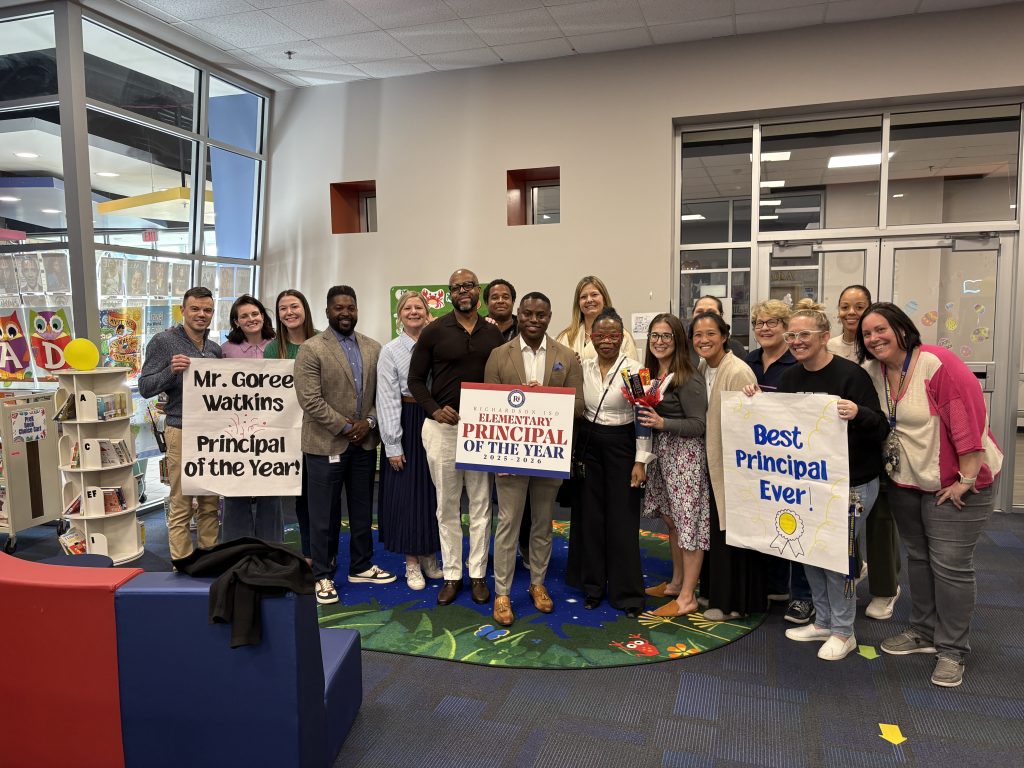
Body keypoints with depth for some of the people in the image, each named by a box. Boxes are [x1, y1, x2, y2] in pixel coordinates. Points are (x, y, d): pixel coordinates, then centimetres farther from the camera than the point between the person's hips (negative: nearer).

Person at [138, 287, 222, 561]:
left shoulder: (215, 349, 13)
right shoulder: (164, 342, -3)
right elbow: (145, 387, -7)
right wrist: (171, 371, -23)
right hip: (182, 432, -5)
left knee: (210, 504, 12)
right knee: (181, 507, 0)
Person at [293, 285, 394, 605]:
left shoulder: (373, 348, 8)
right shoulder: (311, 350, -8)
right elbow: (310, 400, -15)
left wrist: (369, 422, -8)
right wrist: (345, 427, -14)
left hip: (364, 443, 5)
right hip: (326, 444, -5)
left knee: (363, 510, 15)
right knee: (325, 515, 4)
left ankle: (361, 566, 30)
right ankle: (322, 575, 17)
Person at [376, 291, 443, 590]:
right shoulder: (390, 351, -1)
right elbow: (388, 399, -6)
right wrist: (393, 445, -10)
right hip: (406, 424, -2)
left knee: (433, 489, 9)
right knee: (406, 491, 3)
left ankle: (429, 556, 27)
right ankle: (411, 562, 18)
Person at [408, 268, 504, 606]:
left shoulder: (494, 333, 6)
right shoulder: (434, 331, 0)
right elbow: (416, 379, 2)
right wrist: (435, 410, -11)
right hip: (442, 426, -1)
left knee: (481, 504, 7)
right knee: (447, 505, 8)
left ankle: (478, 574, 19)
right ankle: (451, 575, 20)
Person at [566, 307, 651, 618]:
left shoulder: (635, 369, -9)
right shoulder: (583, 367, 3)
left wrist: (641, 461, -11)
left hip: (621, 446, -4)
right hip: (588, 446, 4)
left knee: (622, 519, 1)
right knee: (590, 516, 10)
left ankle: (627, 592, 14)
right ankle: (593, 584, 24)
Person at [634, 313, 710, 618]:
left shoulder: (688, 378, -14)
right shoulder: (652, 374, 9)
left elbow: (699, 424, -16)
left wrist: (662, 423, -25)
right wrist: (644, 414, -4)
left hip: (686, 454, -8)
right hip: (662, 452, 8)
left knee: (689, 522, -1)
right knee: (671, 519, 17)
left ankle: (687, 597, 8)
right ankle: (676, 582, 32)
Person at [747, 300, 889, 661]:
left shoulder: (851, 374, -16)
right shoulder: (790, 378, 4)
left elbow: (881, 428, -17)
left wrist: (857, 414, -36)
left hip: (851, 483, -7)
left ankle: (843, 632, 20)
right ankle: (823, 621, 31)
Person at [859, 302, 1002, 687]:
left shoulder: (936, 363, -21)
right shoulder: (872, 372, 0)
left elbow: (968, 420, -24)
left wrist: (966, 479, -22)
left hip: (954, 484, -7)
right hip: (905, 483, 7)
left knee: (950, 565, -2)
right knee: (918, 557, 17)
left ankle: (952, 650, 14)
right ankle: (923, 632, 33)